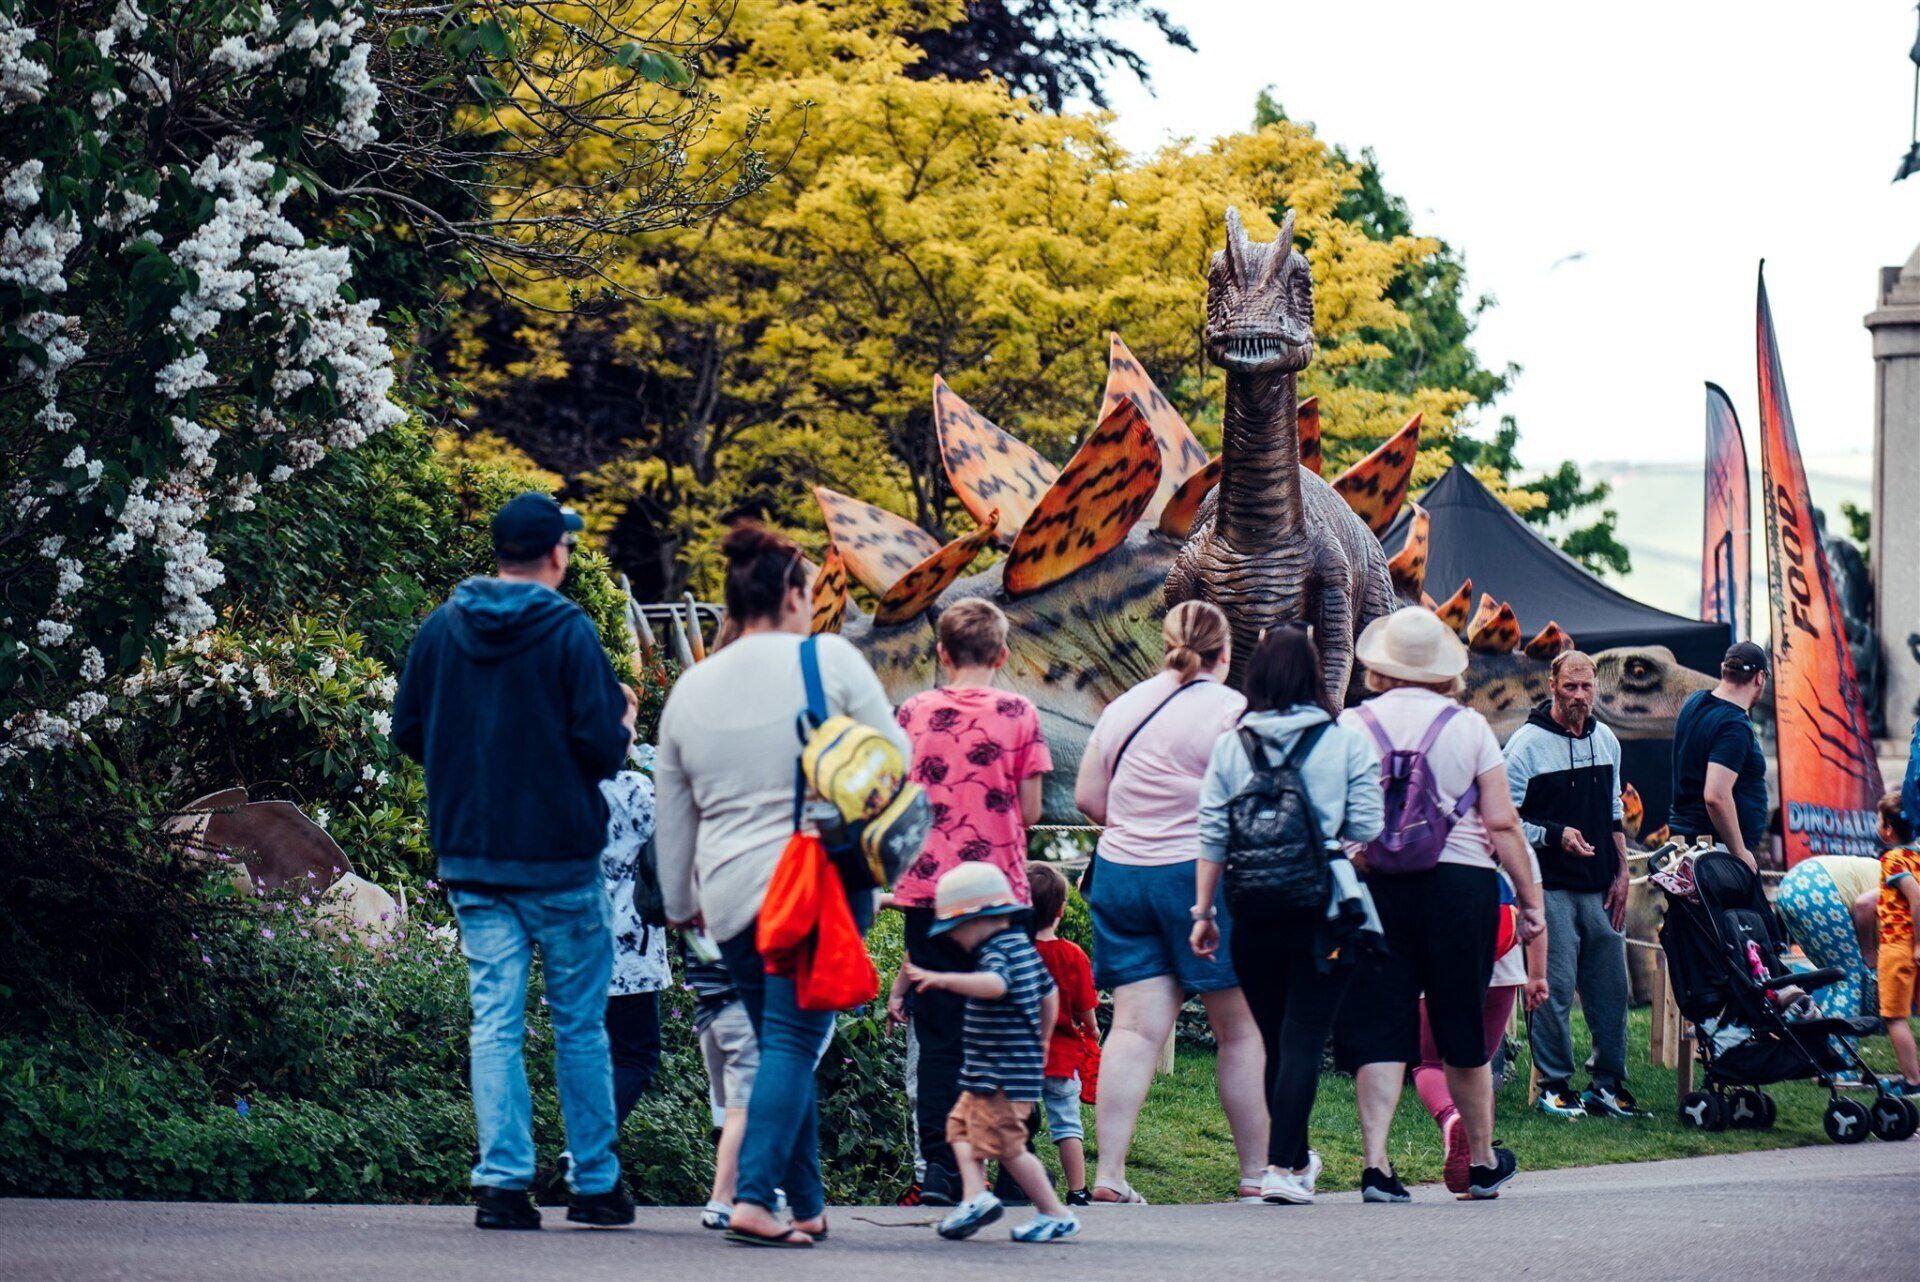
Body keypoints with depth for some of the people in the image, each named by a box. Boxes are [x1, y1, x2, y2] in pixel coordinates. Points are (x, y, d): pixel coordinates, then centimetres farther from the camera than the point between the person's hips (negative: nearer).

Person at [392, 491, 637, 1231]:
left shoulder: (442, 628, 3)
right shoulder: (568, 632, -11)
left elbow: (409, 732, 7)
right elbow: (602, 745, -15)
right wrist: (623, 735, 7)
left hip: (469, 857, 3)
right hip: (558, 859, -3)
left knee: (496, 1022, 3)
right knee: (580, 1023, 8)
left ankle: (502, 1179, -8)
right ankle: (594, 1182, 12)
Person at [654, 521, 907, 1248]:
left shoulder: (690, 690, 11)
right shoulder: (829, 660, -3)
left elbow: (672, 816, 18)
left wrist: (680, 905, 29)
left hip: (732, 898, 5)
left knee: (780, 1044, 15)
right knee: (795, 1039, -7)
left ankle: (808, 1207, 16)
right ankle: (755, 1199, -19)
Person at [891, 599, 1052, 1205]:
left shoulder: (912, 713, 2)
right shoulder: (1018, 714, -2)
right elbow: (1029, 811, -3)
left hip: (928, 889, 1)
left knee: (938, 1035, 4)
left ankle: (938, 1168, -4)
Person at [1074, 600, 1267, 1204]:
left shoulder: (1125, 706, 11)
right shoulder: (1229, 710, -7)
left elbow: (1087, 796, 13)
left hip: (1119, 874, 6)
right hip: (1201, 876, -5)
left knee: (1136, 1025, 1)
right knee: (1243, 1028, 5)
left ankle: (1109, 1172, -8)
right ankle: (1257, 1171, 10)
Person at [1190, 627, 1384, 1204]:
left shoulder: (1229, 746, 2)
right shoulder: (1347, 743, -3)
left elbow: (1212, 836, 3)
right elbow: (1366, 831, -4)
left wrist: (1203, 911, 8)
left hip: (1254, 913, 2)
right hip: (1323, 911, -2)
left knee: (1274, 1039, 15)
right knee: (1303, 1039, -3)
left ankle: (1295, 1157, 28)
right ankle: (1283, 1166, -12)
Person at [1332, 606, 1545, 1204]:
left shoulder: (1353, 725, 2)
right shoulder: (1469, 727, 1)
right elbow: (1502, 823, -1)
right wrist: (1530, 897, 5)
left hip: (1375, 884, 0)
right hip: (1459, 881, 0)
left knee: (1379, 1028, 1)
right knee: (1462, 1027, 11)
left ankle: (1376, 1163, -11)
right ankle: (1484, 1162, 24)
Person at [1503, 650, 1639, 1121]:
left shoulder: (1606, 741, 14)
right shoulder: (1527, 743, -5)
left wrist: (1621, 873, 13)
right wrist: (1556, 836, -17)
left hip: (1600, 888, 6)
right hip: (1550, 887, -5)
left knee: (1610, 985, 5)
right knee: (1553, 989, -6)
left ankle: (1608, 1082, 13)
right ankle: (1554, 1085, 3)